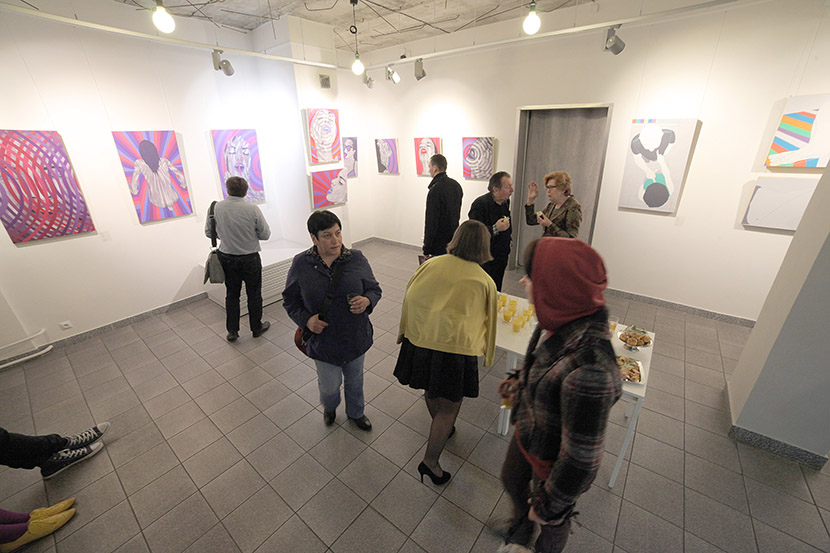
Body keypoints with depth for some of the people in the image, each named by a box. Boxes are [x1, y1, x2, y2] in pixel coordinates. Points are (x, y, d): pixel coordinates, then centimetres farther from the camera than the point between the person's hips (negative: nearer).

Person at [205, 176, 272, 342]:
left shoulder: (216, 207, -7)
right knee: (254, 294, 12)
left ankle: (232, 331, 23)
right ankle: (257, 328, 26)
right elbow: (265, 234, -9)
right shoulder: (252, 209, -17)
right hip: (249, 259, -3)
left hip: (227, 258, 3)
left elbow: (208, 232, 3)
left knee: (231, 294, 16)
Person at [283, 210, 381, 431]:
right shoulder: (300, 264, -11)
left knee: (354, 380, 22)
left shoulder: (357, 259, -11)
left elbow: (374, 289, -1)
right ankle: (329, 407, 53)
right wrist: (306, 319, -17)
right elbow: (290, 300, 0)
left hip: (356, 337, 1)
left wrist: (367, 301, -23)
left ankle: (355, 412, 53)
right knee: (329, 386, 14)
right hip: (323, 339, -1)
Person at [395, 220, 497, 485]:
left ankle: (441, 429, 54)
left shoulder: (431, 264, -1)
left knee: (431, 392, 28)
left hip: (420, 341, 4)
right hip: (455, 349, -4)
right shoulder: (485, 282, -4)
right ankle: (430, 461, 22)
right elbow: (488, 320, 8)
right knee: (449, 406, 15)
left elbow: (409, 299, 4)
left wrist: (404, 332, 16)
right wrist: (487, 354, 24)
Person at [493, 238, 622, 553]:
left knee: (552, 520, 28)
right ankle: (520, 527, 68)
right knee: (511, 480, 35)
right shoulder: (563, 321, -19)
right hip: (527, 434, 7)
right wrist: (518, 382, 13)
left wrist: (549, 506, -14)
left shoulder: (589, 372, -43)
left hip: (552, 461, -7)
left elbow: (581, 459, -29)